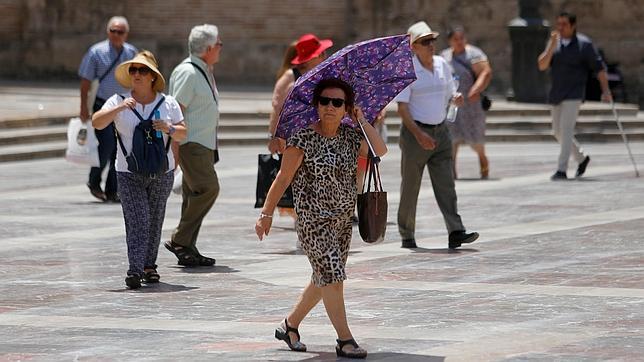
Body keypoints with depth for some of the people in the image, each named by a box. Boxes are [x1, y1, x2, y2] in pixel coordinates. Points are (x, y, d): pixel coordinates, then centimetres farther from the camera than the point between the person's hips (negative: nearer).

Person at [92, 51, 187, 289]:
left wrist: (169, 128, -15)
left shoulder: (167, 103, 6)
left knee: (155, 221, 8)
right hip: (129, 173, -2)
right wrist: (119, 108, -23)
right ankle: (135, 270, -18)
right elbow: (97, 123, -10)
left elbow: (182, 133, 6)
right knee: (137, 222, -12)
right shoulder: (119, 102, 1)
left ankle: (149, 265, 22)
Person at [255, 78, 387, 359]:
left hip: (343, 220, 7)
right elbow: (283, 178, -6)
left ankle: (290, 326, 29)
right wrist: (267, 213, -6)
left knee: (323, 279, 13)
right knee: (332, 276, -10)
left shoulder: (350, 137, 7)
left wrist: (361, 120, -3)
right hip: (314, 220, -7)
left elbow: (380, 150, -6)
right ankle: (345, 340, -5)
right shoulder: (303, 139, -10)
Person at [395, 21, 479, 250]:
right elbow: (402, 108, -14)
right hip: (415, 132, -5)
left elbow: (449, 94, 19)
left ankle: (455, 232, -11)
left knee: (445, 183, -4)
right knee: (410, 187, 4)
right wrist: (418, 134, -23)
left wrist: (456, 99, -6)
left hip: (440, 131, 5)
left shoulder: (442, 65, 8)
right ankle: (407, 236, 14)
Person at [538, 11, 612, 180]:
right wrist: (552, 46, -17)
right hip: (557, 94, 6)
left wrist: (606, 90, -12)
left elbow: (599, 67, -6)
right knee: (558, 132, 13)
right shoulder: (554, 43, 6)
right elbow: (542, 65, -5)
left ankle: (562, 170, -17)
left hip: (574, 95, -6)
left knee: (565, 130, -16)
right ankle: (582, 158, 34)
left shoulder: (584, 44, -8)